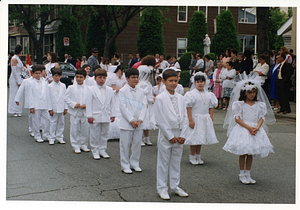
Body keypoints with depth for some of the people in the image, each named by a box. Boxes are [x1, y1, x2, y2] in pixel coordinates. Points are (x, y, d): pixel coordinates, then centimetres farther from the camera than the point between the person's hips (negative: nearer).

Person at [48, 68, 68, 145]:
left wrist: (65, 108, 5)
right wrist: (50, 109, -8)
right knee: (53, 123, 0)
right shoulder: (50, 86, -3)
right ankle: (52, 138, 7)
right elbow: (48, 98, -4)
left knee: (61, 123, 8)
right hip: (54, 108, -3)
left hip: (61, 108, 3)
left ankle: (59, 137, 18)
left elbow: (65, 97, 9)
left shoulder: (63, 86, 6)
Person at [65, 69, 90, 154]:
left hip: (85, 112, 1)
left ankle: (84, 145, 22)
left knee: (85, 130, 6)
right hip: (74, 112, -1)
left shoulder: (88, 89, 2)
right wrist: (74, 104, -14)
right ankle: (76, 146, 12)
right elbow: (66, 98, 0)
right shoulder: (71, 88, 1)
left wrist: (86, 105, -14)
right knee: (74, 130, 2)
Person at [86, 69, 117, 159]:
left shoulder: (109, 90, 6)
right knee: (95, 135, 3)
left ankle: (103, 150, 23)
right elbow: (89, 103, -5)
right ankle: (95, 151, 14)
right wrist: (89, 116, -9)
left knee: (104, 134, 11)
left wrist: (113, 115, 6)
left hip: (106, 117, 3)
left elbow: (112, 103, 10)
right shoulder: (91, 90, -4)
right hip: (95, 117, -3)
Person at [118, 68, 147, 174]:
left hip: (138, 123, 4)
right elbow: (123, 107, -10)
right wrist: (131, 120, -13)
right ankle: (125, 166, 13)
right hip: (126, 123, -4)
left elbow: (144, 106, 4)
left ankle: (135, 164, 23)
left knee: (137, 144, 9)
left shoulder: (140, 91, 7)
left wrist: (140, 120, -9)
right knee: (125, 145, 1)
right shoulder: (123, 91, -5)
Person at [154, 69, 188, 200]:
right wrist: (170, 136, -13)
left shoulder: (180, 98, 7)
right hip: (165, 135, -5)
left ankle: (175, 187, 26)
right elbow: (160, 120, -11)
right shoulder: (160, 98, -8)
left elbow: (185, 118, 7)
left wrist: (182, 135, -3)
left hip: (179, 136, 5)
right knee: (163, 162, 4)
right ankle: (162, 189, 15)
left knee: (176, 162, 13)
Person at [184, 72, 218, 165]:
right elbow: (188, 108, -11)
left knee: (201, 137, 12)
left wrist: (211, 117, 3)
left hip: (205, 119, 5)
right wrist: (190, 120, -16)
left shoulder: (209, 94, 6)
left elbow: (211, 107, 12)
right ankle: (192, 157, 12)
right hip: (195, 118, -5)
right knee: (194, 138, -1)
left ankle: (198, 156, 23)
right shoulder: (192, 94, -9)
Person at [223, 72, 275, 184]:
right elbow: (237, 118, -10)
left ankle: (247, 174, 19)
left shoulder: (260, 105, 7)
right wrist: (248, 127, -18)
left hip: (255, 129, 3)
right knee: (242, 153, 0)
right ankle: (242, 174, 12)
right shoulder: (239, 104, -4)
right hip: (242, 130, -3)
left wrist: (256, 128, -16)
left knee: (250, 153, 9)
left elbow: (261, 118, 3)